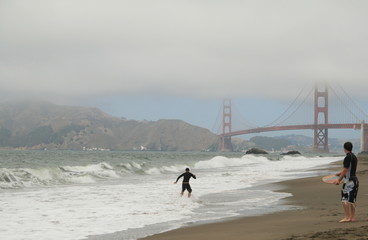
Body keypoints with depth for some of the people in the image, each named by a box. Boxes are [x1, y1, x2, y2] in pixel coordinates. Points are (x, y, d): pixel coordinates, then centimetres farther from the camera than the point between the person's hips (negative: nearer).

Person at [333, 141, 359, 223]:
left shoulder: (348, 157, -14)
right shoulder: (354, 157, 14)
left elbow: (345, 170, -16)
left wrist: (339, 180, -10)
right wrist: (340, 173, 35)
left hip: (349, 180, -9)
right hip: (355, 180, 9)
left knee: (345, 199, -7)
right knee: (352, 200, 11)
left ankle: (347, 217, -8)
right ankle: (352, 217, 12)